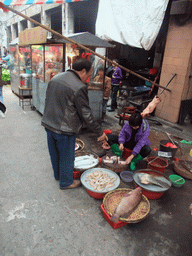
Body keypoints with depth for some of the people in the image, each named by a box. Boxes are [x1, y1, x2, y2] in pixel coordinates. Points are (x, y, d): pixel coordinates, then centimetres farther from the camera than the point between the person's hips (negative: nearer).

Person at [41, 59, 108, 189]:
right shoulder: (79, 87, -21)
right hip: (64, 129, -8)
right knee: (66, 157, 12)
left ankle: (58, 174, 48)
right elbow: (86, 114, -18)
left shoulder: (55, 78, 5)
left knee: (55, 153, 25)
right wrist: (99, 132, -8)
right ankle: (66, 182, 32)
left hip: (48, 124, 8)